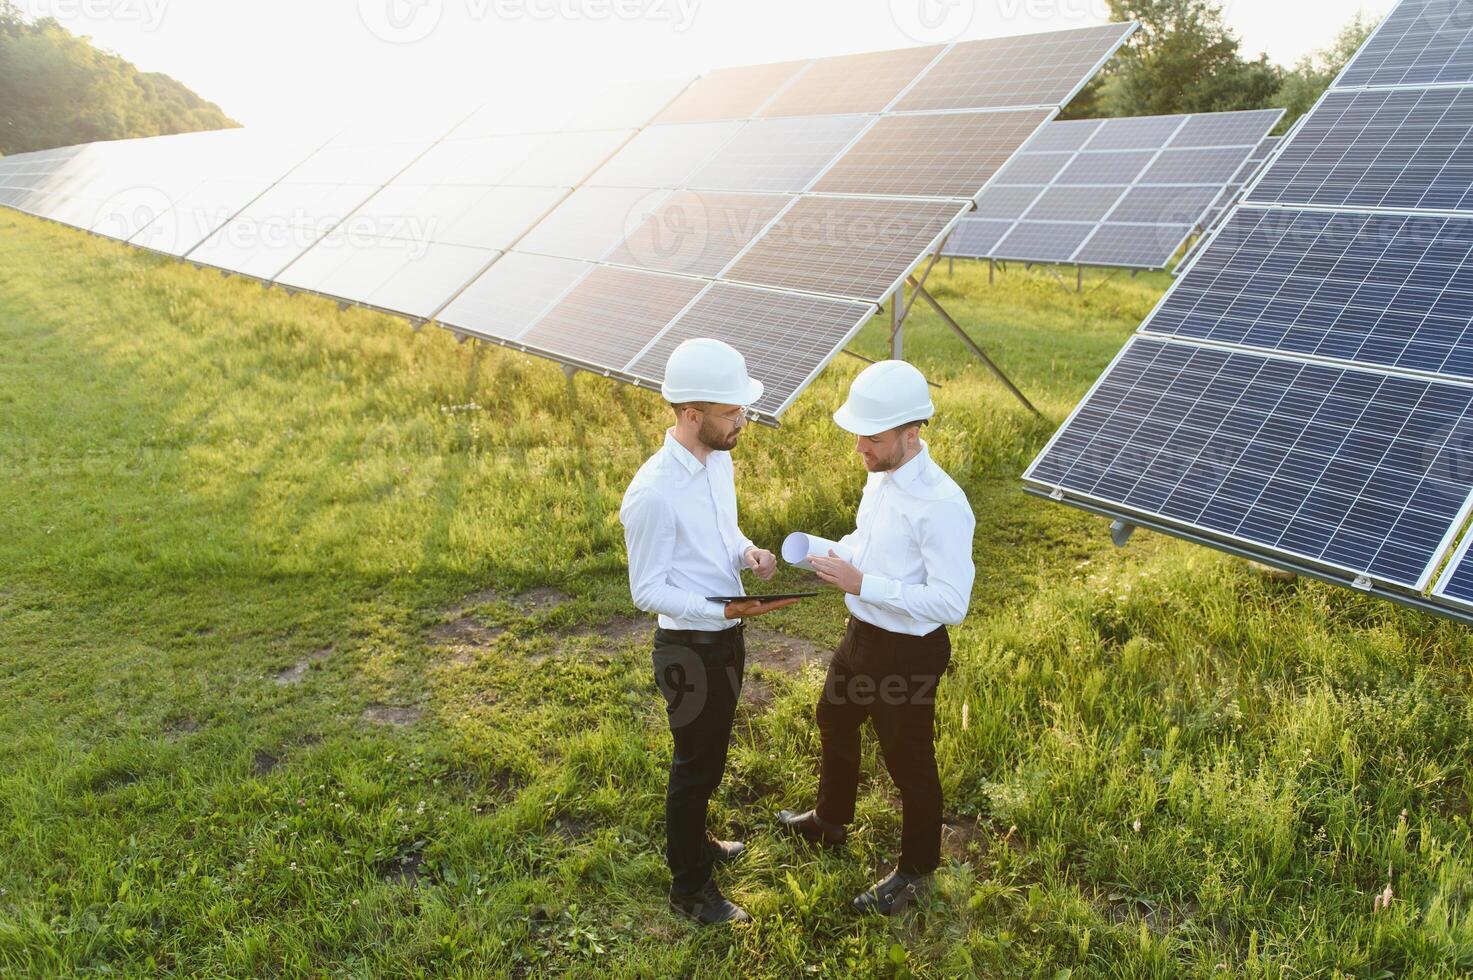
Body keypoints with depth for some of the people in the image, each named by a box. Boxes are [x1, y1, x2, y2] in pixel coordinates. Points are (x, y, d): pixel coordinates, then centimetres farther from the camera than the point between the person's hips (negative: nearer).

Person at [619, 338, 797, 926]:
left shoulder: (718, 459, -1)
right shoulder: (653, 493, -27)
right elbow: (647, 591, -21)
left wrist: (748, 552, -8)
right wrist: (724, 608, -30)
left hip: (726, 636, 8)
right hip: (689, 648, -8)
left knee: (709, 755, 26)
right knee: (695, 766, 10)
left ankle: (694, 843, 50)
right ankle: (689, 889, 30)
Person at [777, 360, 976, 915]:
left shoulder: (941, 505, -30)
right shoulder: (881, 474, -3)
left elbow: (952, 603, -30)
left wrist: (862, 583, -30)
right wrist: (835, 553, -7)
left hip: (909, 652, -9)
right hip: (862, 634, 9)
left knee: (909, 763, 12)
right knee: (834, 724, 28)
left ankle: (916, 868, 38)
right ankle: (830, 821, 56)